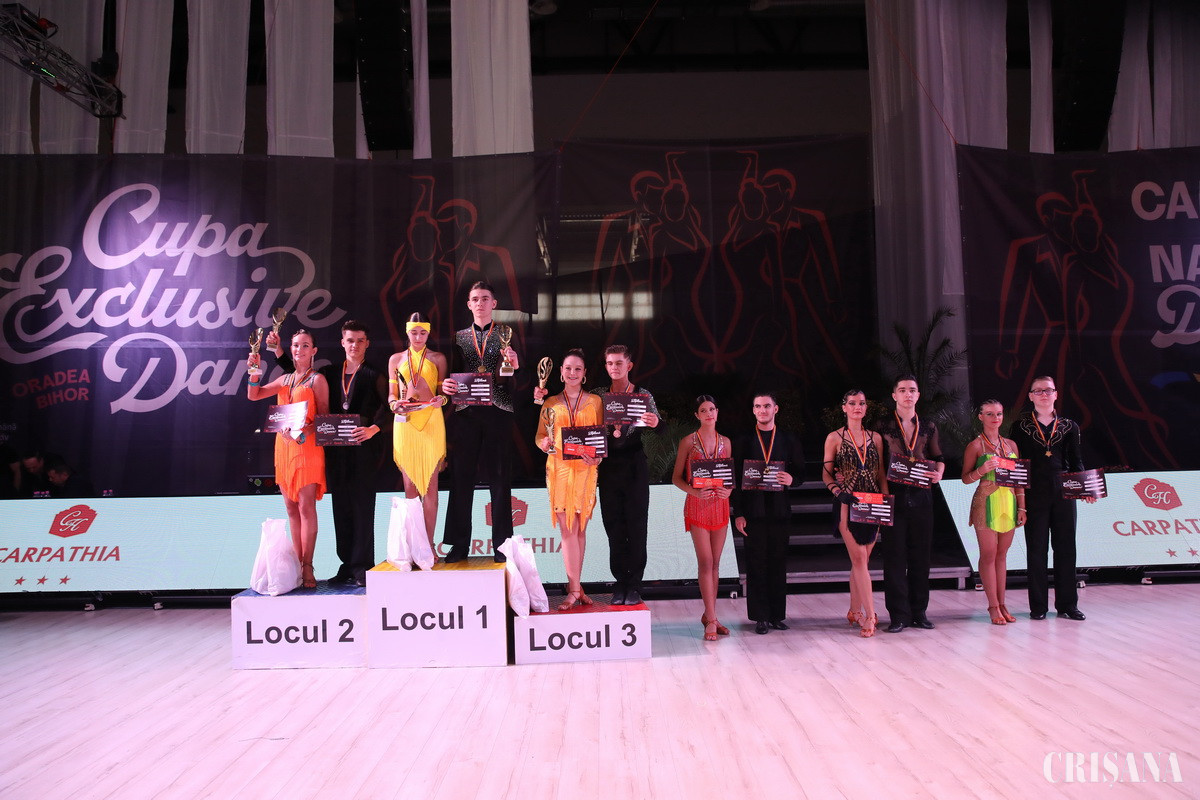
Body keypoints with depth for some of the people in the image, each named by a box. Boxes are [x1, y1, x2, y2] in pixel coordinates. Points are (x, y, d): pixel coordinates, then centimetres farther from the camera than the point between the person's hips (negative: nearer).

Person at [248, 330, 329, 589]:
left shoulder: (317, 379, -1)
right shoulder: (285, 379, 17)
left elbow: (324, 416, -6)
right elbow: (254, 395, 13)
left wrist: (304, 432, -22)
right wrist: (255, 370, -2)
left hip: (307, 446, -6)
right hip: (283, 446, 6)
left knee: (306, 507, -8)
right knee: (291, 508, 8)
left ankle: (307, 567, -5)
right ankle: (297, 563, 14)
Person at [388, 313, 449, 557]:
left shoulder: (438, 359, 11)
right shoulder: (396, 359, 13)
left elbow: (443, 391, 10)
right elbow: (392, 394, 13)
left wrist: (442, 398, -12)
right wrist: (394, 404, -9)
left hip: (431, 421, -1)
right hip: (405, 423, 1)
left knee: (430, 484, -1)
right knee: (410, 484, 2)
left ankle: (428, 543, 2)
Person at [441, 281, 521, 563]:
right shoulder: (459, 337, 15)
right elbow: (452, 374, 11)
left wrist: (514, 365, -17)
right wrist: (446, 385, -10)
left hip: (498, 412, -2)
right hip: (465, 413, 2)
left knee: (499, 479, 1)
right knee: (461, 478, 1)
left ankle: (501, 544, 6)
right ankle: (460, 544, 7)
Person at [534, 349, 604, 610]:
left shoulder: (595, 401, 9)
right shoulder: (551, 403, 10)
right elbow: (539, 435, 10)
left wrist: (597, 458, -11)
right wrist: (544, 444, -13)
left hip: (585, 469, 0)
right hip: (559, 468, 0)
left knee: (579, 528, 5)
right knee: (567, 528, -5)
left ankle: (574, 588, 14)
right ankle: (576, 588, -2)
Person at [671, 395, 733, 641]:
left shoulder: (725, 442, 10)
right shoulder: (688, 442, 0)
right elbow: (676, 477, -1)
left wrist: (729, 490, -7)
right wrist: (694, 491, -17)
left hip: (720, 504, 4)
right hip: (698, 505, -4)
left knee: (715, 563, 8)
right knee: (705, 561, -9)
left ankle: (709, 615, 17)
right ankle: (711, 619, -8)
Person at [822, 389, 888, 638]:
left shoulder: (875, 438, 11)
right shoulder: (835, 438, 1)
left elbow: (881, 474, 12)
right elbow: (827, 474, 1)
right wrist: (839, 492, -15)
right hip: (848, 505, -3)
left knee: (860, 560, 8)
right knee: (859, 559, -9)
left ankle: (855, 611, 20)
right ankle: (869, 616, -8)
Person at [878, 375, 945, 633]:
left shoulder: (929, 427, 12)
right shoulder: (883, 427, 4)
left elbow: (938, 457, 15)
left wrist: (939, 473, -5)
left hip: (921, 496, 3)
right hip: (894, 495, -3)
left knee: (921, 555, 6)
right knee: (895, 556, -3)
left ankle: (919, 611, 16)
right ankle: (899, 614, 3)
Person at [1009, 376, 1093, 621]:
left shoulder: (1069, 426, 10)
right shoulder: (1020, 427, 4)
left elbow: (1075, 461, 10)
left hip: (1063, 494, 2)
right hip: (1034, 496, -2)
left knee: (1066, 548, 4)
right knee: (1036, 549, 1)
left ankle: (1067, 604, 14)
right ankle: (1038, 605, 8)